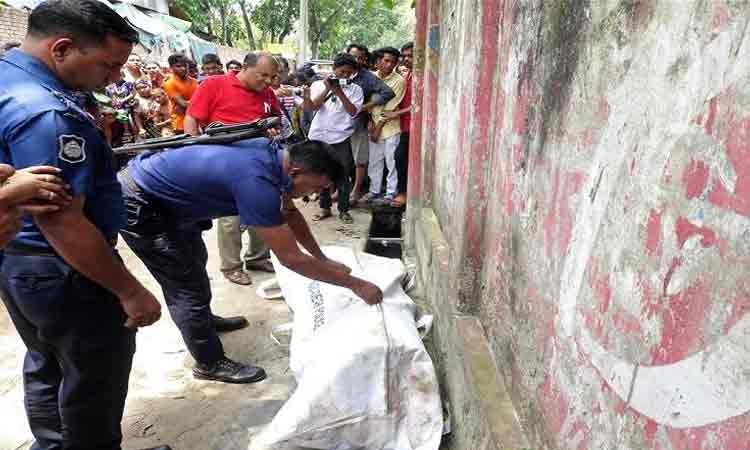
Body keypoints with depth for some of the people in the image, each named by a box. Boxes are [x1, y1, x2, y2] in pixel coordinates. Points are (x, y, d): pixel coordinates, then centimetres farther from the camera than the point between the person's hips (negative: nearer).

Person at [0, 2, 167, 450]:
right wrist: (130, 290, -24)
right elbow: (62, 224, -30)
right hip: (66, 274, -10)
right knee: (93, 384, 10)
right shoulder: (44, 112, -28)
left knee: (47, 370, 26)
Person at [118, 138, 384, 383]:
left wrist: (324, 260, 10)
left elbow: (290, 213, 9)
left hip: (159, 193, 10)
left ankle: (201, 320, 49)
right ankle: (210, 364, 15)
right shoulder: (256, 183, -34)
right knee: (189, 284, -4)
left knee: (193, 261, 26)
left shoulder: (271, 155, -6)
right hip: (137, 204, -10)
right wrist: (356, 285, -20)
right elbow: (291, 258, -28)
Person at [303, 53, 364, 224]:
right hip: (319, 137, 2)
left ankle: (343, 210, 13)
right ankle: (325, 208, 21)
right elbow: (312, 107, -5)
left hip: (341, 139, -1)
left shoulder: (355, 89, 5)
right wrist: (327, 89, -13)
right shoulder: (319, 85, 8)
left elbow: (353, 112, -7)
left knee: (343, 176, 1)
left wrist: (339, 92, -12)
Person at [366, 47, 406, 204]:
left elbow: (390, 107, -12)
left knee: (391, 161, 2)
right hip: (374, 125, 5)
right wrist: (370, 121, -4)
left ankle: (391, 192, 13)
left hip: (390, 127, -4)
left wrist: (379, 126, -11)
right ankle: (374, 190, 24)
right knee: (374, 160, 12)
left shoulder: (398, 81, -9)